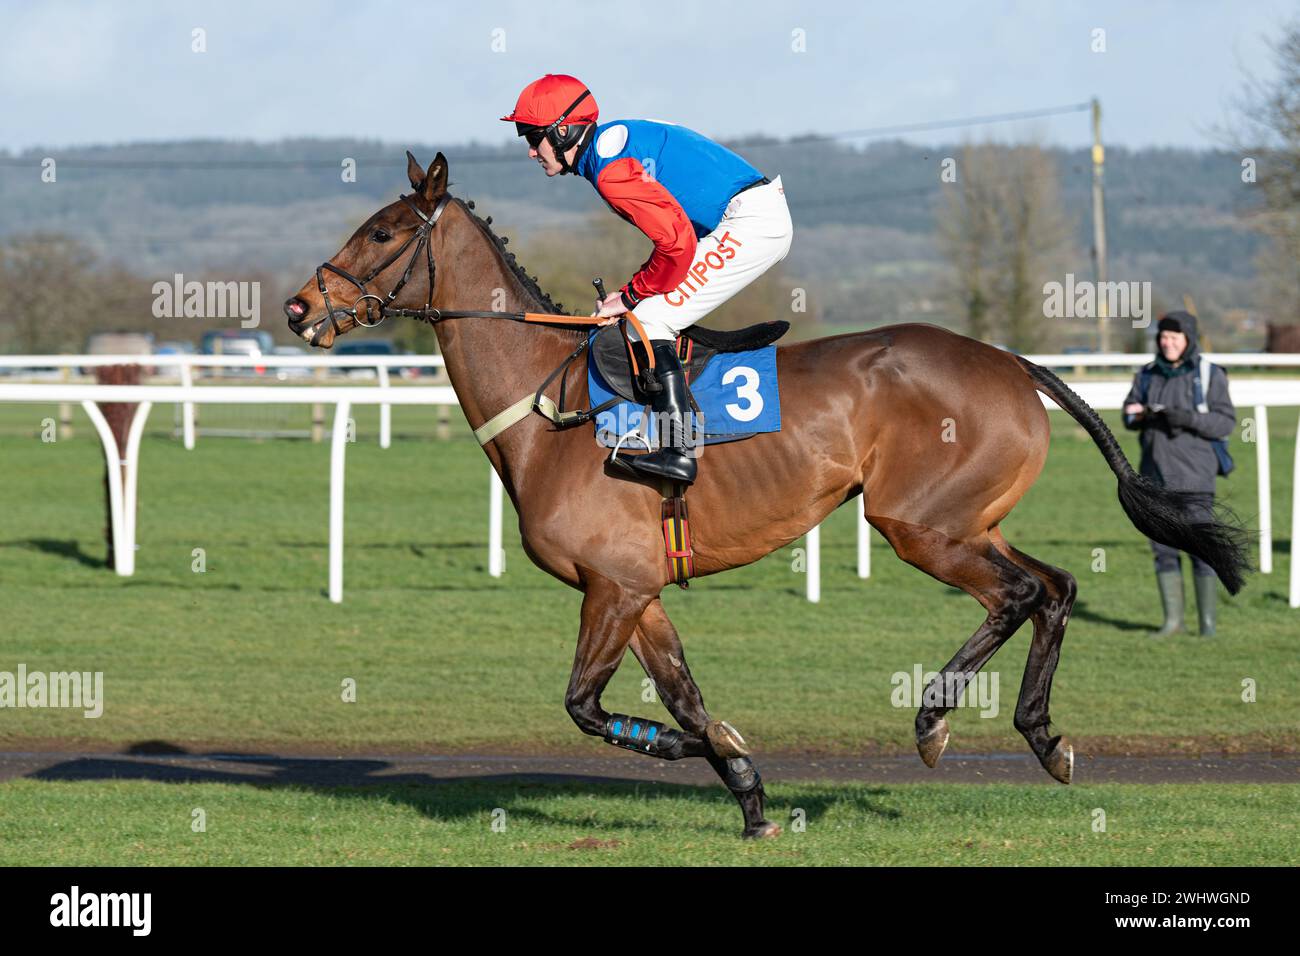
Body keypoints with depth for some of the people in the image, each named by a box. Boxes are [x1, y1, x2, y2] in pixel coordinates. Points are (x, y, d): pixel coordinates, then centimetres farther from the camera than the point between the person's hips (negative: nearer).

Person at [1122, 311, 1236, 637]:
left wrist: (1188, 418, -21)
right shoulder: (1148, 375, 11)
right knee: (1163, 548, 5)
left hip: (1193, 475, -4)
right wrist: (1137, 414, -12)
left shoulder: (1209, 376, -3)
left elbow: (1226, 422, -7)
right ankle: (1172, 619, 11)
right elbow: (1129, 415, 12)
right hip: (1156, 476, 4)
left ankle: (1207, 621, 0)